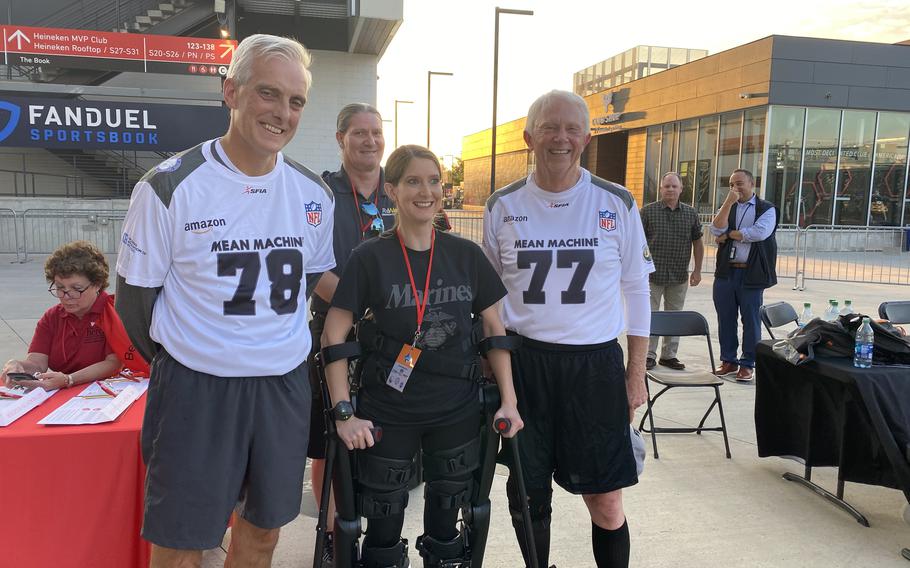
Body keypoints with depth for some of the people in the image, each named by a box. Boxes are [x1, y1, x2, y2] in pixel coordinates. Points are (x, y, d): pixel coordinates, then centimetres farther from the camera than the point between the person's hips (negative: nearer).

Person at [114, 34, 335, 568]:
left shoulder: (315, 194, 1)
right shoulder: (169, 187, -11)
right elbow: (135, 296, -3)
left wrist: (280, 343, 13)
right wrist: (181, 361, 5)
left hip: (285, 386, 4)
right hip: (195, 386, -3)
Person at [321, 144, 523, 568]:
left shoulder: (467, 255, 1)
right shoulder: (370, 257, -7)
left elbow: (494, 328, 6)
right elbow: (334, 336, -7)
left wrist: (508, 400, 0)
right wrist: (343, 412, -14)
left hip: (458, 410, 3)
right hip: (389, 412, -2)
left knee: (447, 509, 16)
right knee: (384, 515, 9)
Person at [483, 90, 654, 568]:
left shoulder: (617, 204, -1)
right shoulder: (502, 206, 2)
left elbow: (635, 290, 4)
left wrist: (637, 372, 2)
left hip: (596, 363, -1)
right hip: (523, 361, 1)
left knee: (605, 499, 5)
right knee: (526, 493, 12)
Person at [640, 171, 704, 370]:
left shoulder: (691, 213, 8)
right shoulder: (648, 211, -1)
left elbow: (698, 242, 12)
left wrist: (697, 270, 8)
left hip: (679, 277, 3)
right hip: (652, 275, -3)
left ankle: (669, 355, 22)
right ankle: (649, 355, 11)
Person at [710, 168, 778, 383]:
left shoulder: (766, 209, 3)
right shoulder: (726, 208, 14)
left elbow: (760, 233, -15)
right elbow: (716, 230, -5)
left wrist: (729, 234, -5)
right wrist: (728, 202, -13)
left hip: (751, 274, -3)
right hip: (725, 272, 4)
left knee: (751, 320, 1)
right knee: (725, 319, 7)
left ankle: (747, 364, 12)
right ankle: (729, 361, 19)